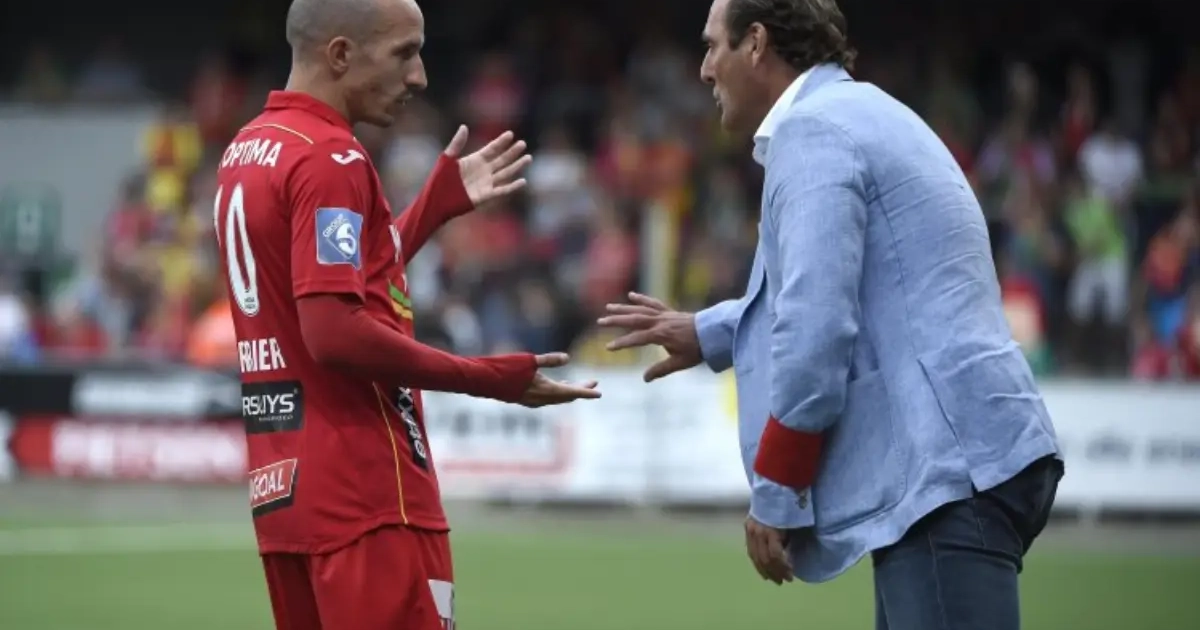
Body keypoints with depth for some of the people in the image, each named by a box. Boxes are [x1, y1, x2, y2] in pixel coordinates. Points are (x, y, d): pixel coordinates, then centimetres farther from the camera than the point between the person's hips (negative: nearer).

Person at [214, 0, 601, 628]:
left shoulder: (246, 153, 15)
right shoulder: (328, 157, -13)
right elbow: (335, 331, -21)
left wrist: (444, 197, 22)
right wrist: (495, 379, -17)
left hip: (283, 483, 9)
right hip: (363, 491, -9)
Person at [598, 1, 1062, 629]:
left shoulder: (812, 129, -8)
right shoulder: (858, 116, 23)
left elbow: (817, 328, -17)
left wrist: (773, 495, -11)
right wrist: (709, 333, 44)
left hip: (948, 473, -10)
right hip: (957, 462, 10)